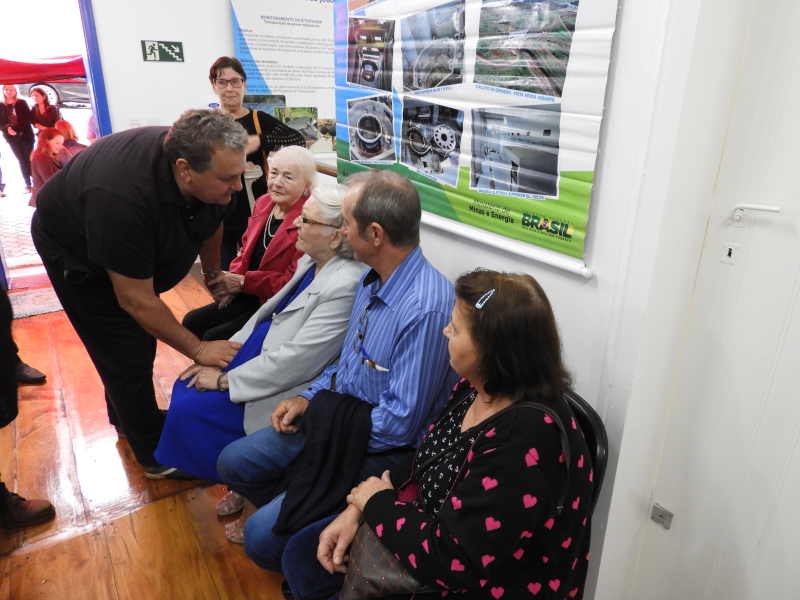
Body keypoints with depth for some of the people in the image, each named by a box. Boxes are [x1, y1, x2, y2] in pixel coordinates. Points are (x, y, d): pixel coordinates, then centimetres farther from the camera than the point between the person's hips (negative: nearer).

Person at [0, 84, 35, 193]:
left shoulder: (22, 103, 3)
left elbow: (27, 118, -7)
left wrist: (16, 129, -17)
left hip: (25, 135, -2)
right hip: (11, 138, 2)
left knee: (30, 160, -3)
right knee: (21, 161, 5)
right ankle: (27, 185, 8)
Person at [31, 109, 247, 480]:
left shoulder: (212, 170, -25)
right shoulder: (123, 196, -44)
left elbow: (212, 220, -2)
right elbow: (134, 299, -36)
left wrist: (214, 275, 8)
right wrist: (197, 349, -30)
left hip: (136, 245, 7)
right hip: (75, 251, -6)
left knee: (143, 334, 17)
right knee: (126, 352, -5)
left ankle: (128, 416, 42)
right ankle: (155, 455, 15)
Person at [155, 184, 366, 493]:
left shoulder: (345, 286, -29)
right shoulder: (311, 261, 0)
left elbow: (296, 361, -27)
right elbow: (270, 313, 9)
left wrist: (225, 380, -16)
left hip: (286, 388, -9)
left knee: (188, 408, -7)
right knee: (185, 386, 8)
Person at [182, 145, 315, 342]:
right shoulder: (264, 203, 4)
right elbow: (246, 249, 14)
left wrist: (243, 283, -16)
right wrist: (232, 279, -6)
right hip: (249, 296, 8)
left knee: (214, 339, -14)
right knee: (192, 322, 4)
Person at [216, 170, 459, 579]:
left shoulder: (426, 308, -31)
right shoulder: (372, 279, 0)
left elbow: (400, 423, -26)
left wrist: (332, 432, -14)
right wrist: (308, 398, 2)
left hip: (378, 450, -9)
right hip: (336, 415, 9)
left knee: (262, 538, -11)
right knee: (233, 463, 12)